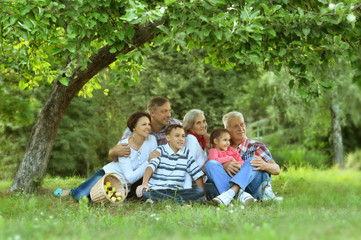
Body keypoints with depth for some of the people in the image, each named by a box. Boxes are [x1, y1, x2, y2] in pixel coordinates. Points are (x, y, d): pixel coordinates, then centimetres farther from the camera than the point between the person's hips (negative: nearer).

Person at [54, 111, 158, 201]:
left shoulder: (152, 140, -12)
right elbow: (130, 178, -28)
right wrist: (148, 161, -33)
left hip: (125, 187, 3)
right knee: (80, 195, -21)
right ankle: (70, 192, 16)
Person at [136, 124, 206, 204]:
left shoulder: (186, 153, 12)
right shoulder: (160, 151, 1)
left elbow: (197, 173, 11)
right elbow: (151, 166, -17)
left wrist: (202, 194, -1)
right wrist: (144, 184, -35)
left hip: (176, 191, 3)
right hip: (157, 190, -3)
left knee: (200, 191, -22)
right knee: (143, 191, -36)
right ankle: (179, 200, -36)